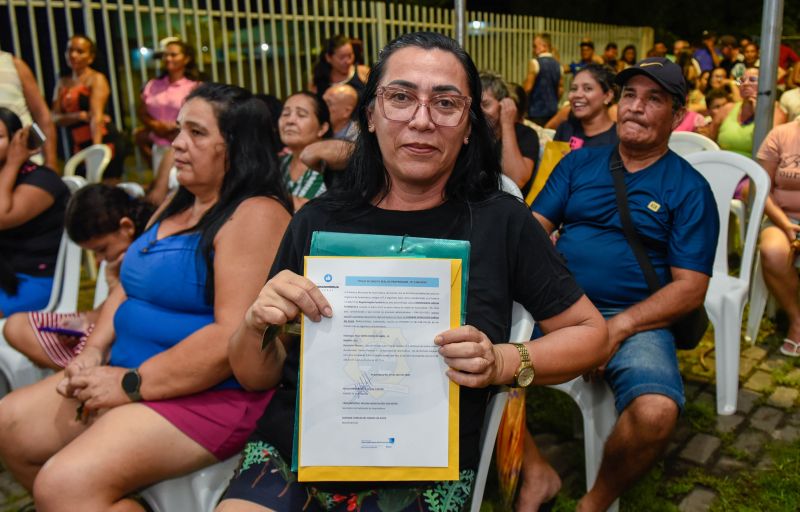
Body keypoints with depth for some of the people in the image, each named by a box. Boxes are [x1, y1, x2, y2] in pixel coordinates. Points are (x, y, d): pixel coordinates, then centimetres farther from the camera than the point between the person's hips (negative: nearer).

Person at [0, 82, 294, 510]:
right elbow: (128, 287, 18)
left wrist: (132, 383, -19)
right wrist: (94, 352, 1)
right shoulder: (177, 205, 14)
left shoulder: (255, 215, -16)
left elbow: (234, 335, -25)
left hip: (211, 393, -9)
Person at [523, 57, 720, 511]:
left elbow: (691, 287, -2)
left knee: (656, 413, -32)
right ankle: (536, 474, -4)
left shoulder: (689, 188, 4)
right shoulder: (579, 163, 13)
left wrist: (619, 326, -17)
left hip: (633, 319, -3)